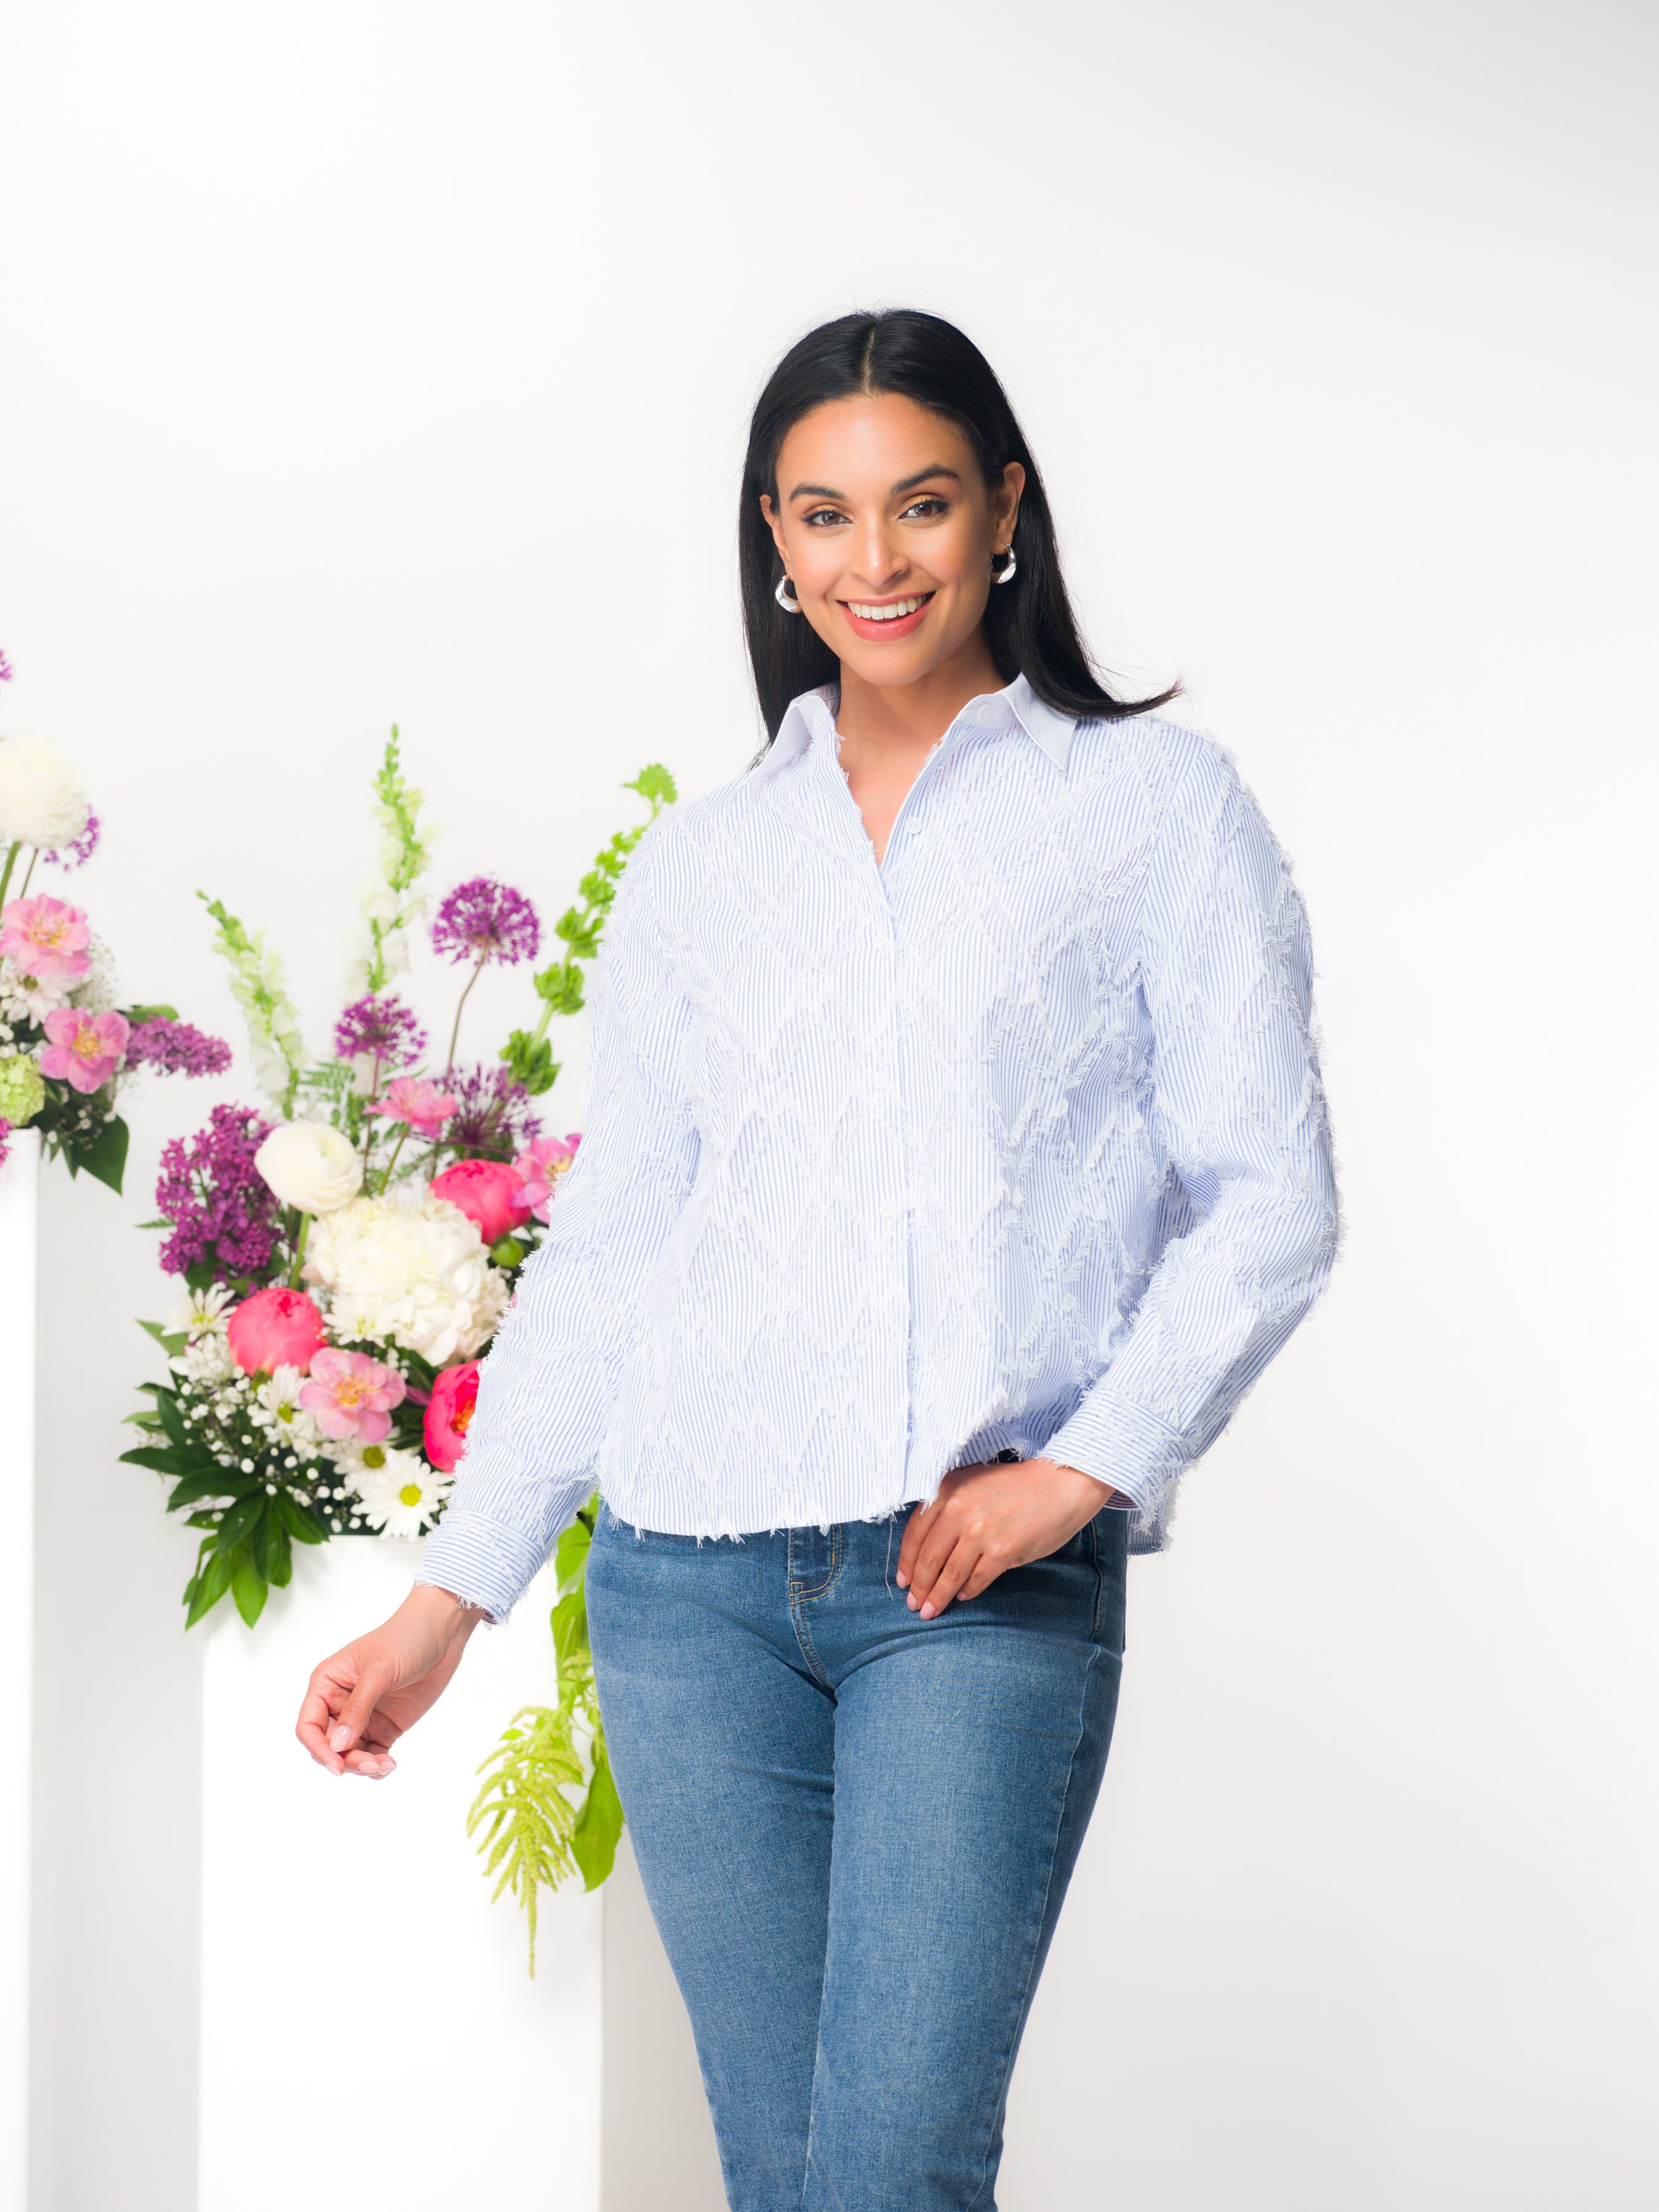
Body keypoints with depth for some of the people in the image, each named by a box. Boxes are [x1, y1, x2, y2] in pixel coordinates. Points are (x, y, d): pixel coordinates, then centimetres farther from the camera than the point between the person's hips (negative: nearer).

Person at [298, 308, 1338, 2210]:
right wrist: (450, 1598, 11)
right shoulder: (702, 863, 15)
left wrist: (1082, 1467, -11)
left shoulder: (1157, 806, 6)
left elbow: (1271, 1196, 1)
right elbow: (601, 1251, 16)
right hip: (691, 1578, 3)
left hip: (990, 1581, -3)